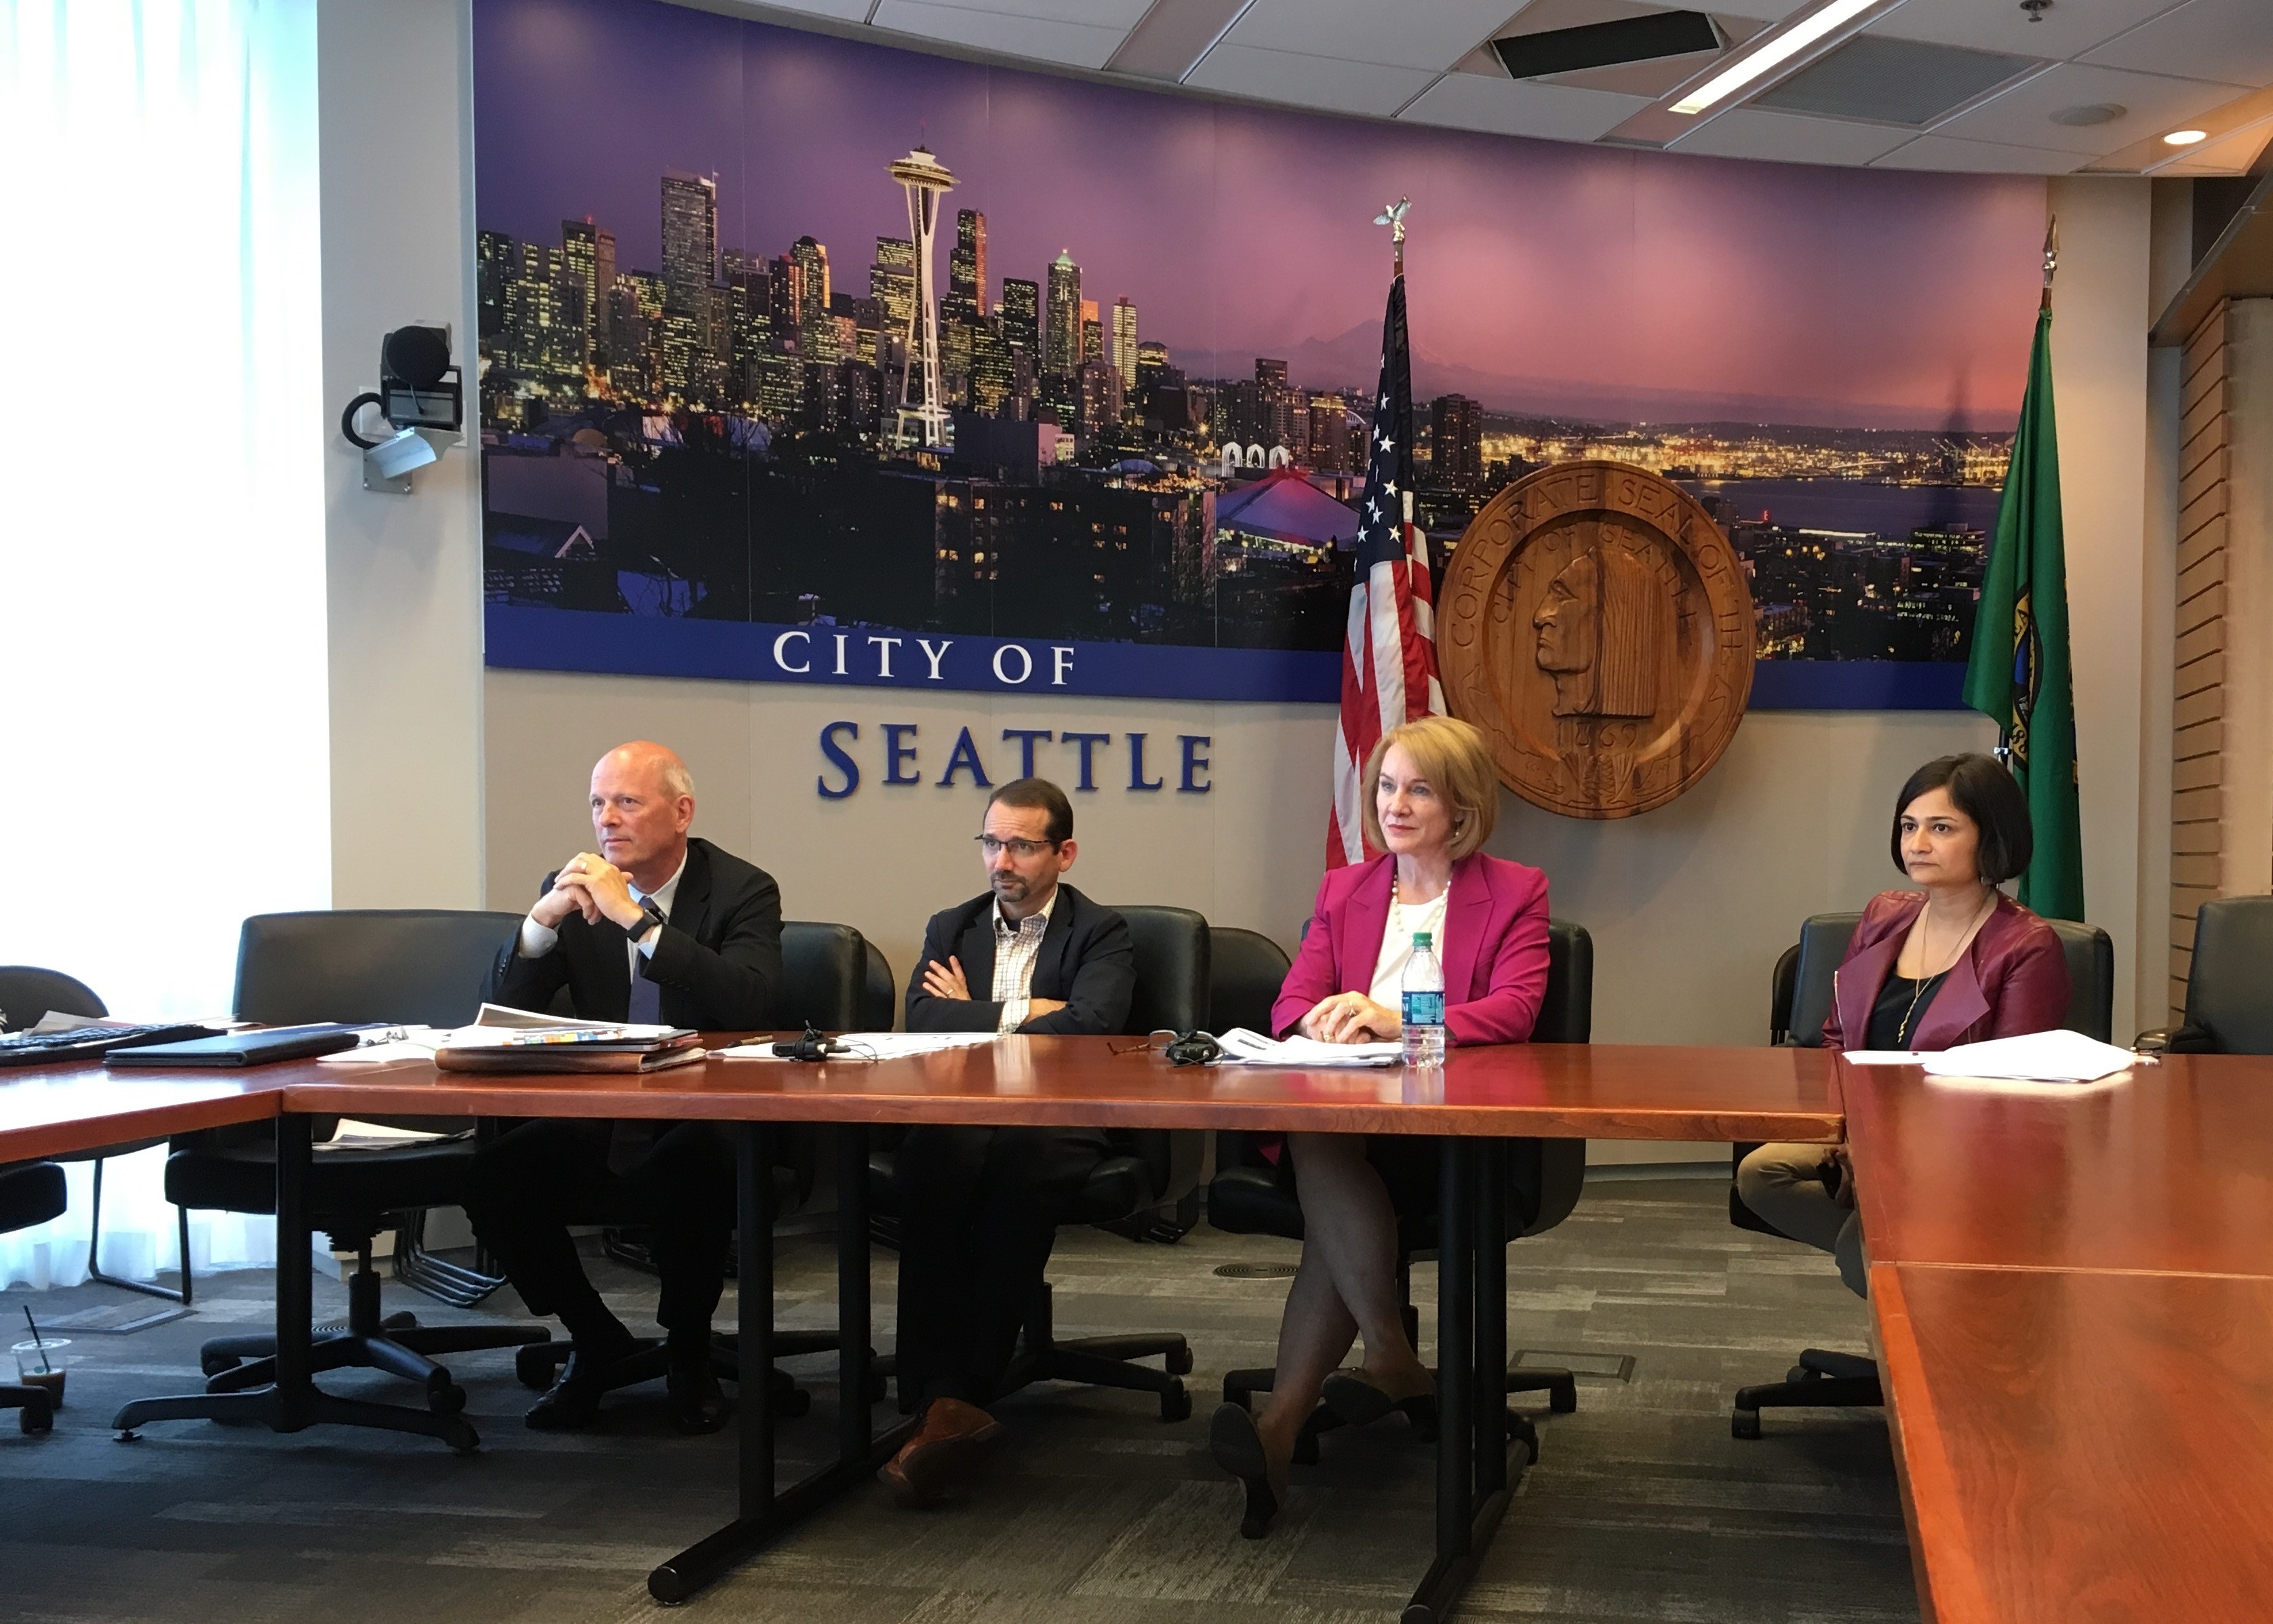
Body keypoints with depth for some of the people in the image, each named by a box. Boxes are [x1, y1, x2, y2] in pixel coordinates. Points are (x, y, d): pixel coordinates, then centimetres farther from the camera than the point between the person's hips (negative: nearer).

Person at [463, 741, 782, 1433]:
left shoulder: (743, 890, -5)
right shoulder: (573, 889, 5)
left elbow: (750, 1003, -24)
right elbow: (504, 1013, 0)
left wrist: (636, 918, -28)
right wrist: (541, 921, -18)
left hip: (704, 1126, -4)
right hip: (597, 1128, 4)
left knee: (694, 1171, -37)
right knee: (493, 1175, -23)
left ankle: (687, 1353, -5)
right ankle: (595, 1341, 5)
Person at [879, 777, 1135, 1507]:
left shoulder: (1100, 933, 11)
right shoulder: (950, 929, 24)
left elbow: (1091, 1023, -10)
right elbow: (921, 1021, 6)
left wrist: (975, 1020, -2)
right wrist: (1022, 1015, 0)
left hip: (1056, 1122, -2)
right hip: (958, 1118, 3)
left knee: (1022, 1165, -39)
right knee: (934, 1162, -35)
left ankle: (955, 1399, -38)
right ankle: (948, 1401, -37)